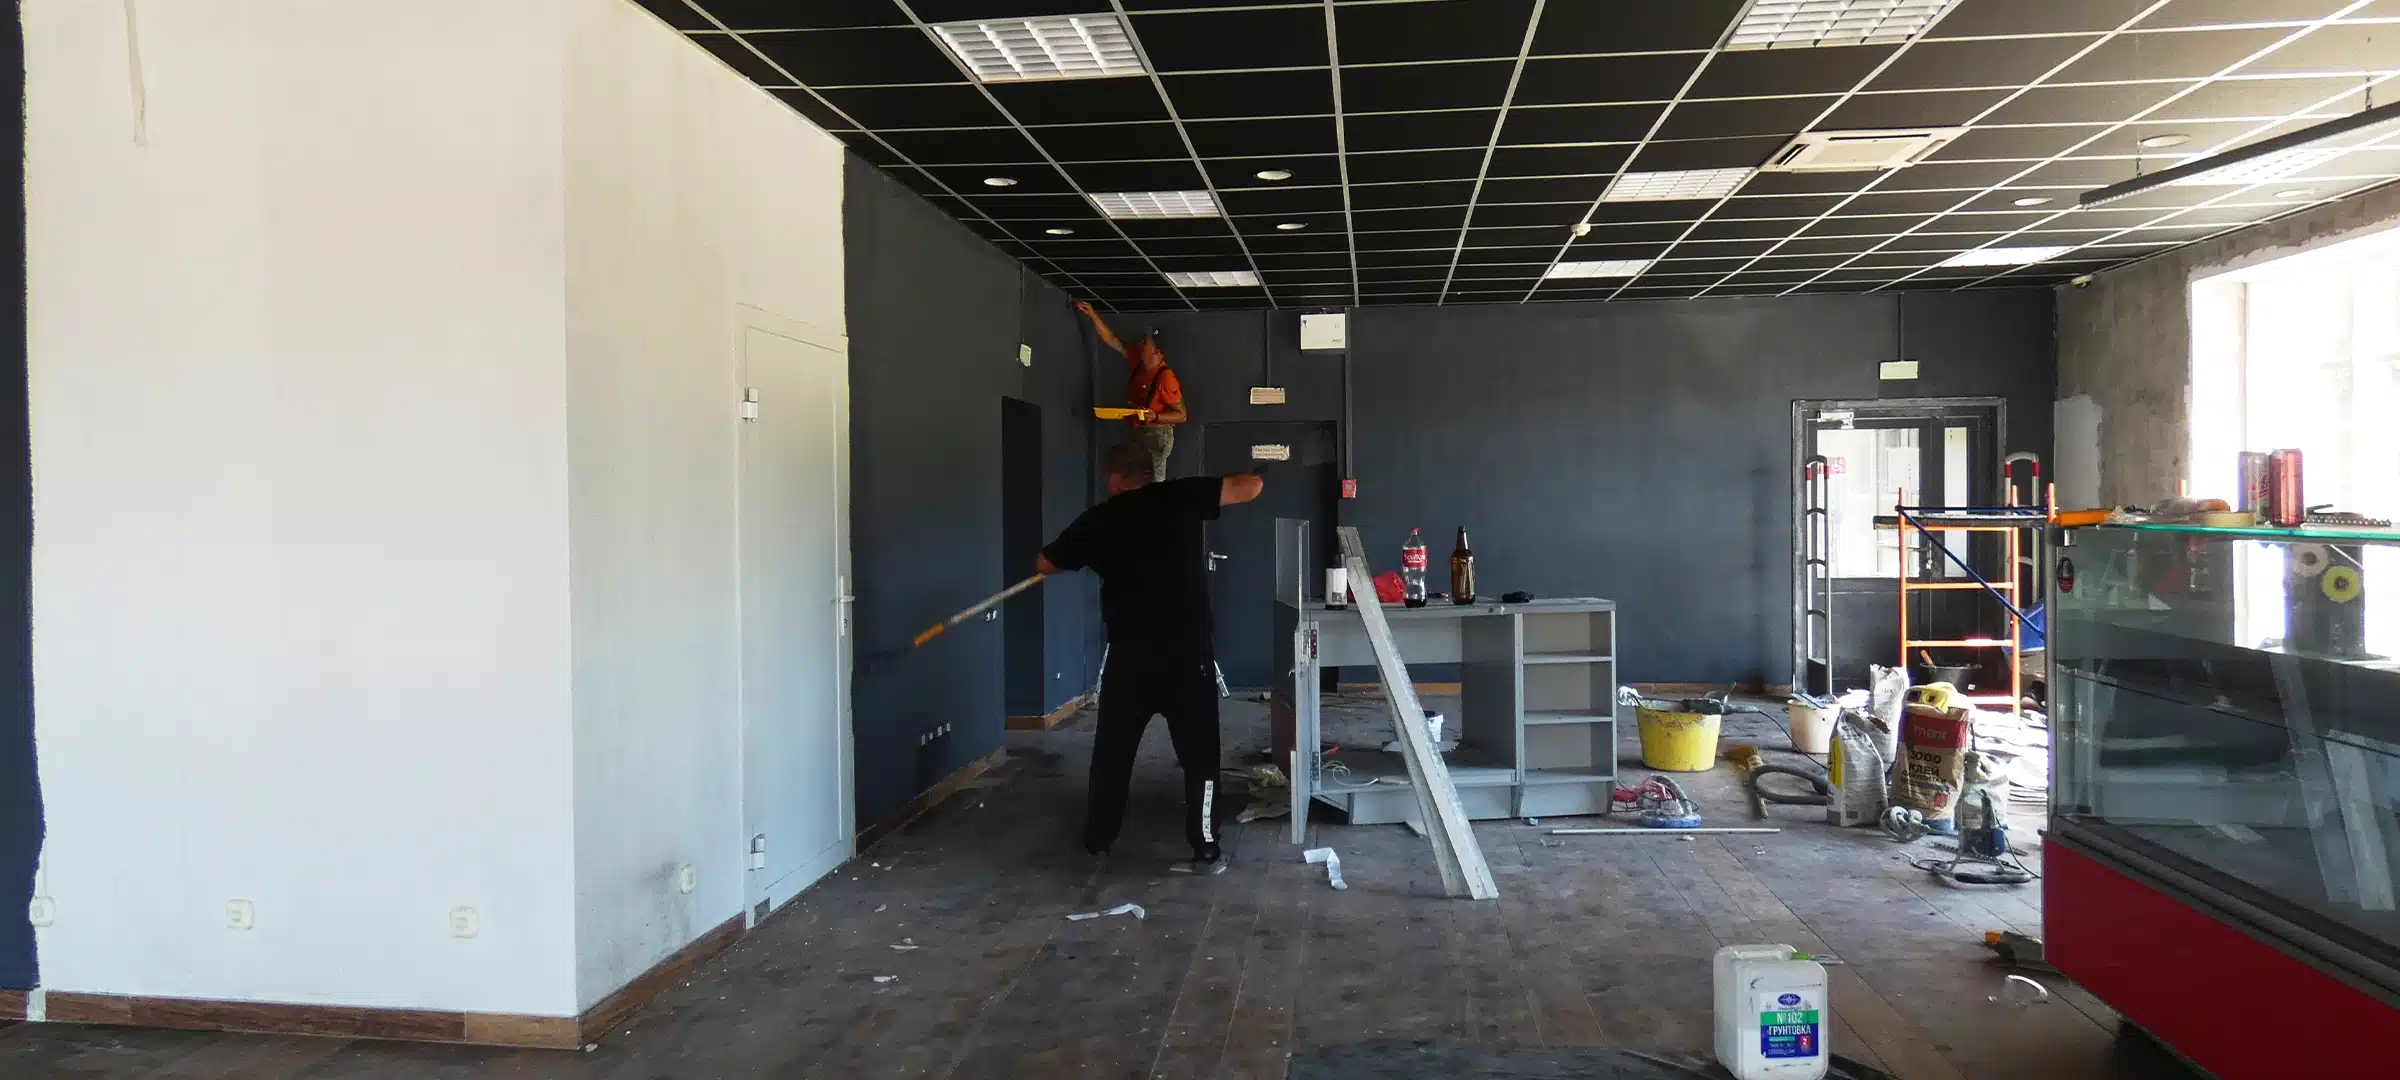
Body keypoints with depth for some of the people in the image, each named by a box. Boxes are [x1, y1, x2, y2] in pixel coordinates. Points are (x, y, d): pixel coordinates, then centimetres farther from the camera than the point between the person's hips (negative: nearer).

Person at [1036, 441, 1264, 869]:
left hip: (1129, 653, 2)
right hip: (1188, 650, -1)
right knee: (1198, 752, 8)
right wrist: (1237, 480, 22)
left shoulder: (1097, 520, 5)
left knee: (1112, 750, 17)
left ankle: (1098, 840, 27)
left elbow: (1044, 564, 20)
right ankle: (1204, 848, 8)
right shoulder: (1181, 497, -1)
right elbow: (1252, 485, -1)